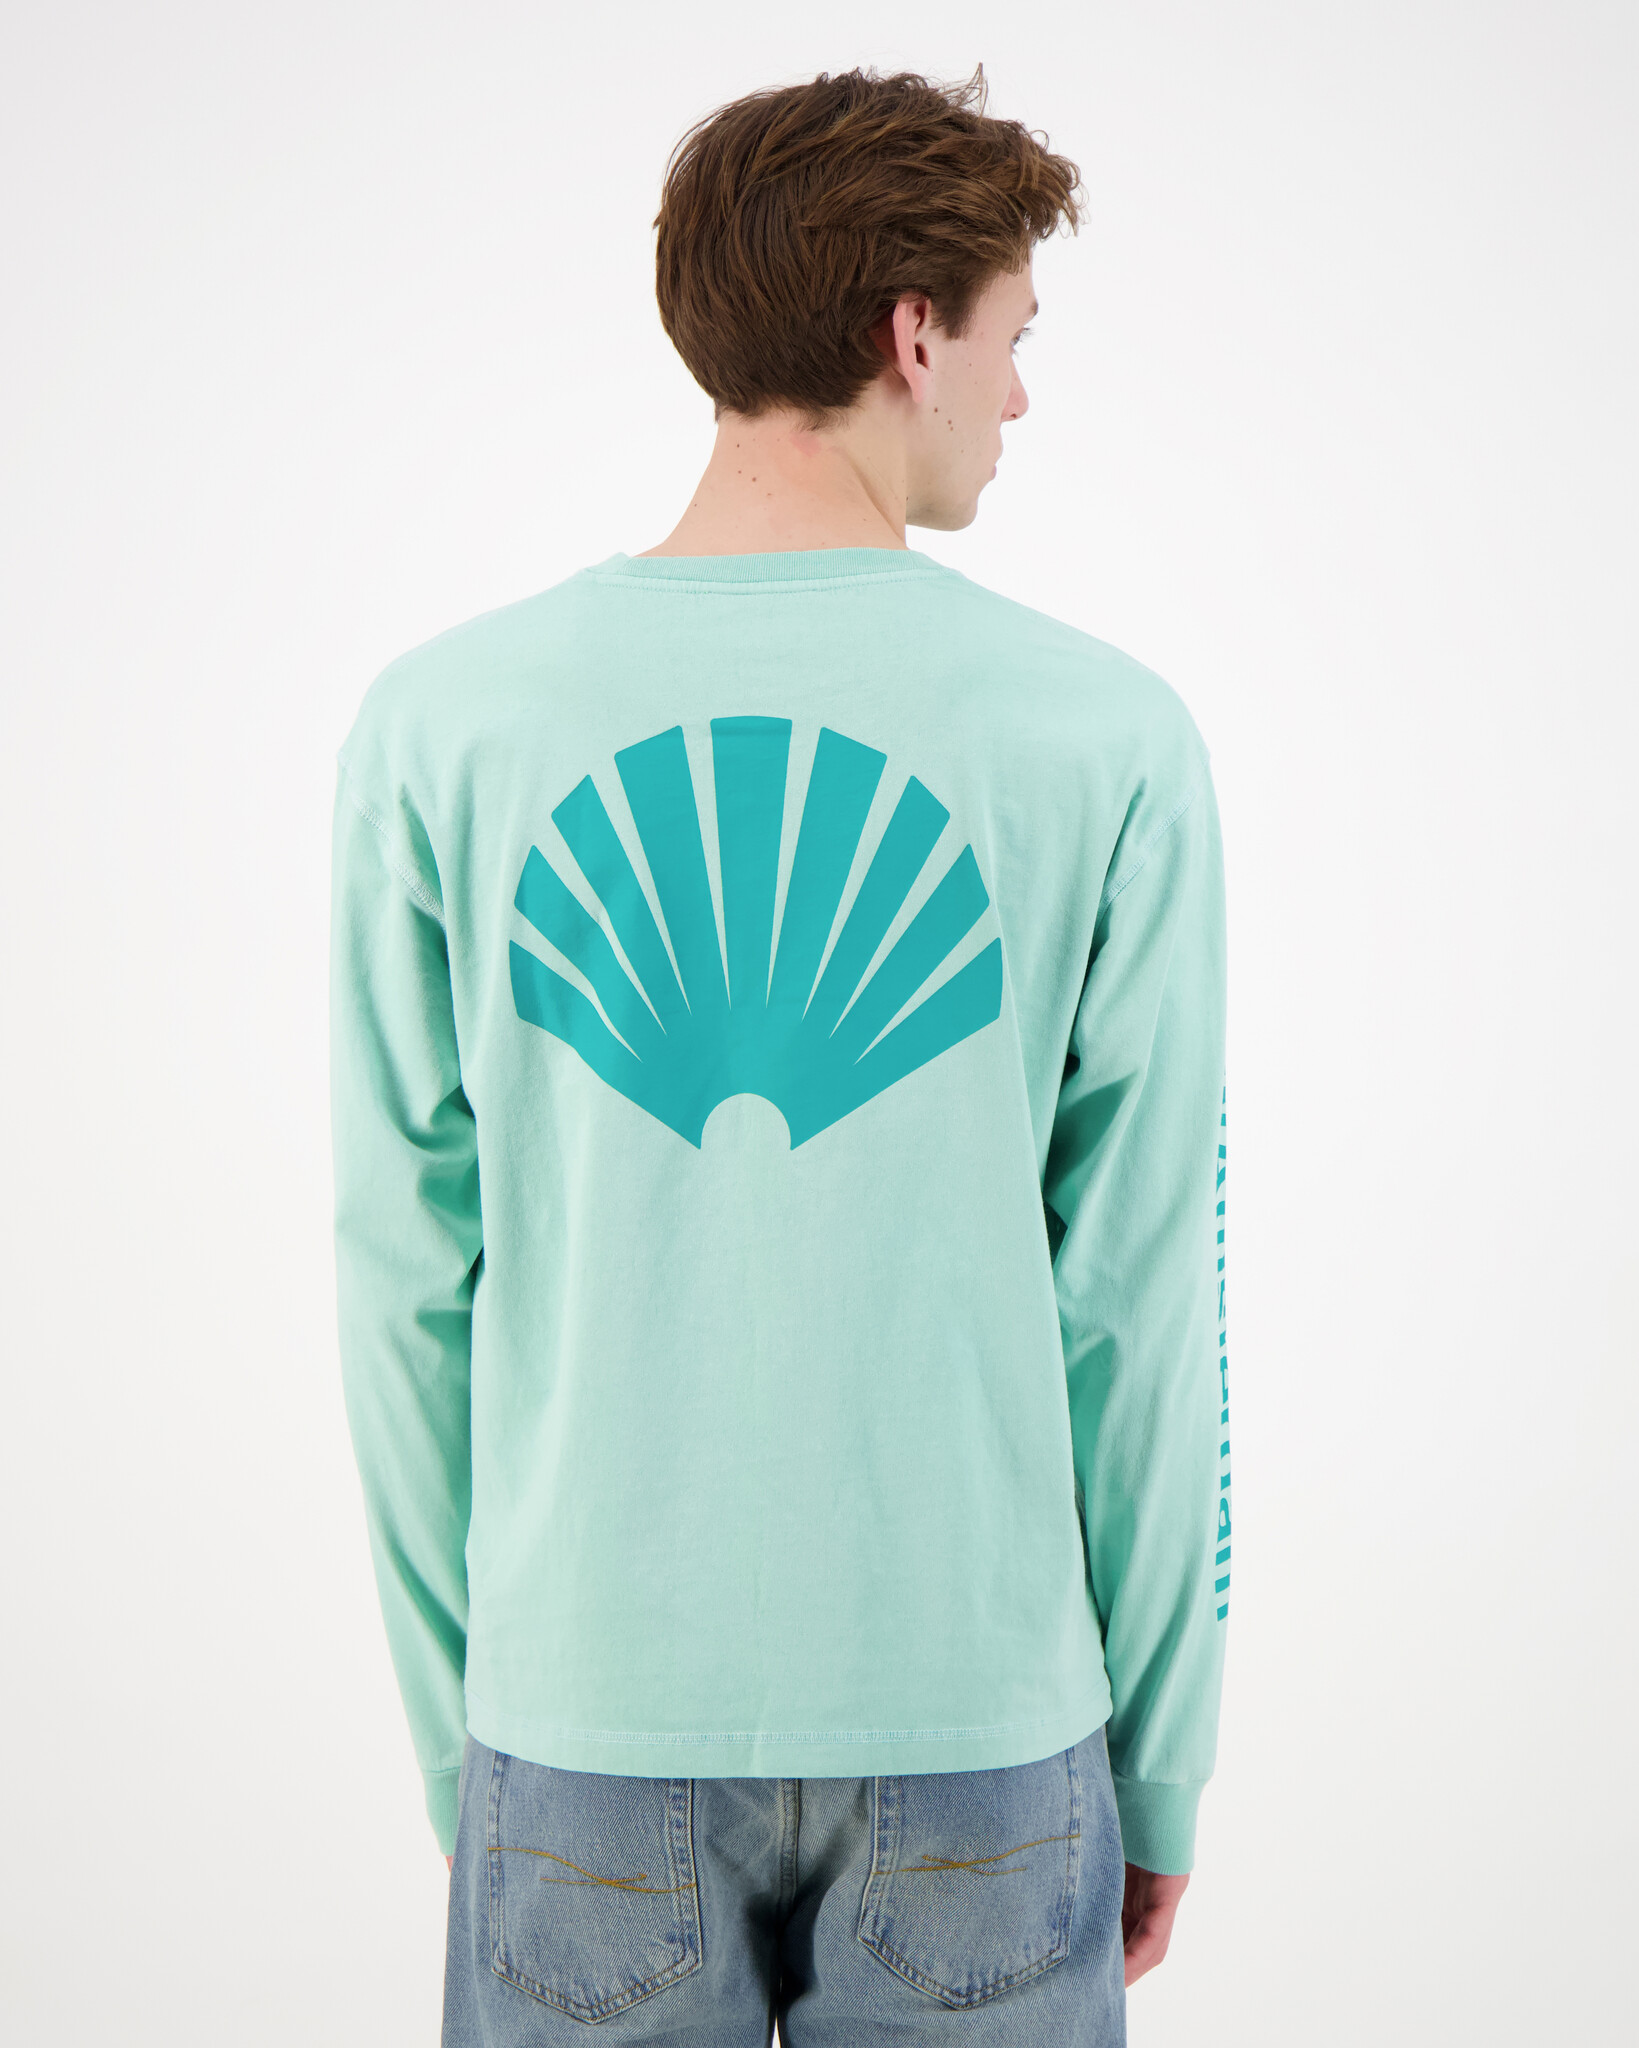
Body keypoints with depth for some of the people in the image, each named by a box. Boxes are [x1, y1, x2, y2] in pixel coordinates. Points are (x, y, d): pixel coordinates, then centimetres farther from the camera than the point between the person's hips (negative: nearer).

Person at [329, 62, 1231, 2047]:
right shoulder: (1108, 737, -9)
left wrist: (456, 1728, 10)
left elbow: (406, 1285, -2)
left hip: (585, 1730, 1)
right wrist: (1162, 1774, 6)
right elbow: (1145, 1302, -6)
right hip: (980, 1733, 0)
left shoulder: (439, 727, -6)